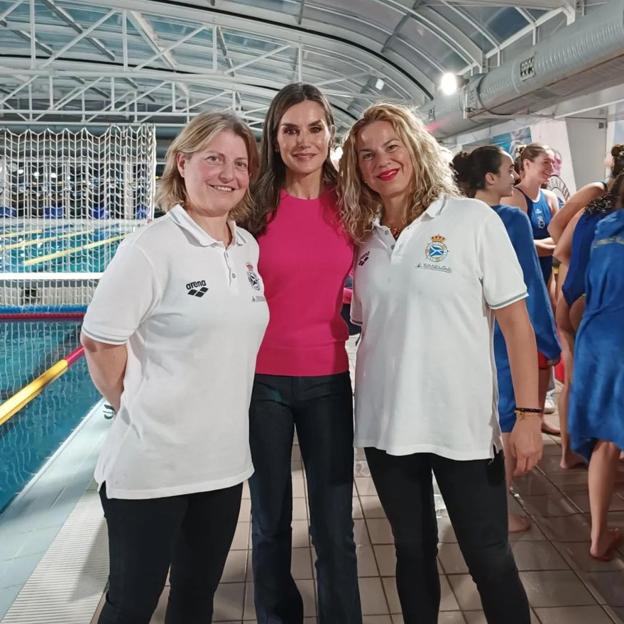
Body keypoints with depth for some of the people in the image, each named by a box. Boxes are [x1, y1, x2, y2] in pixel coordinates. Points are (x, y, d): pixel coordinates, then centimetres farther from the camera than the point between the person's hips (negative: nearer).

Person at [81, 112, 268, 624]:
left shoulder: (250, 248, 6)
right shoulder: (154, 246, -14)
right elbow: (99, 341, -14)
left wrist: (225, 414, 11)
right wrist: (138, 410, -5)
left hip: (224, 459, 6)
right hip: (151, 462, -6)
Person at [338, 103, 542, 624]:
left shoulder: (473, 220, -6)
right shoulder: (364, 238, 6)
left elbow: (516, 321, -6)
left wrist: (528, 413, -11)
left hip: (464, 425, -3)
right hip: (385, 424, 4)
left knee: (489, 558, 7)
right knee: (413, 551, 17)